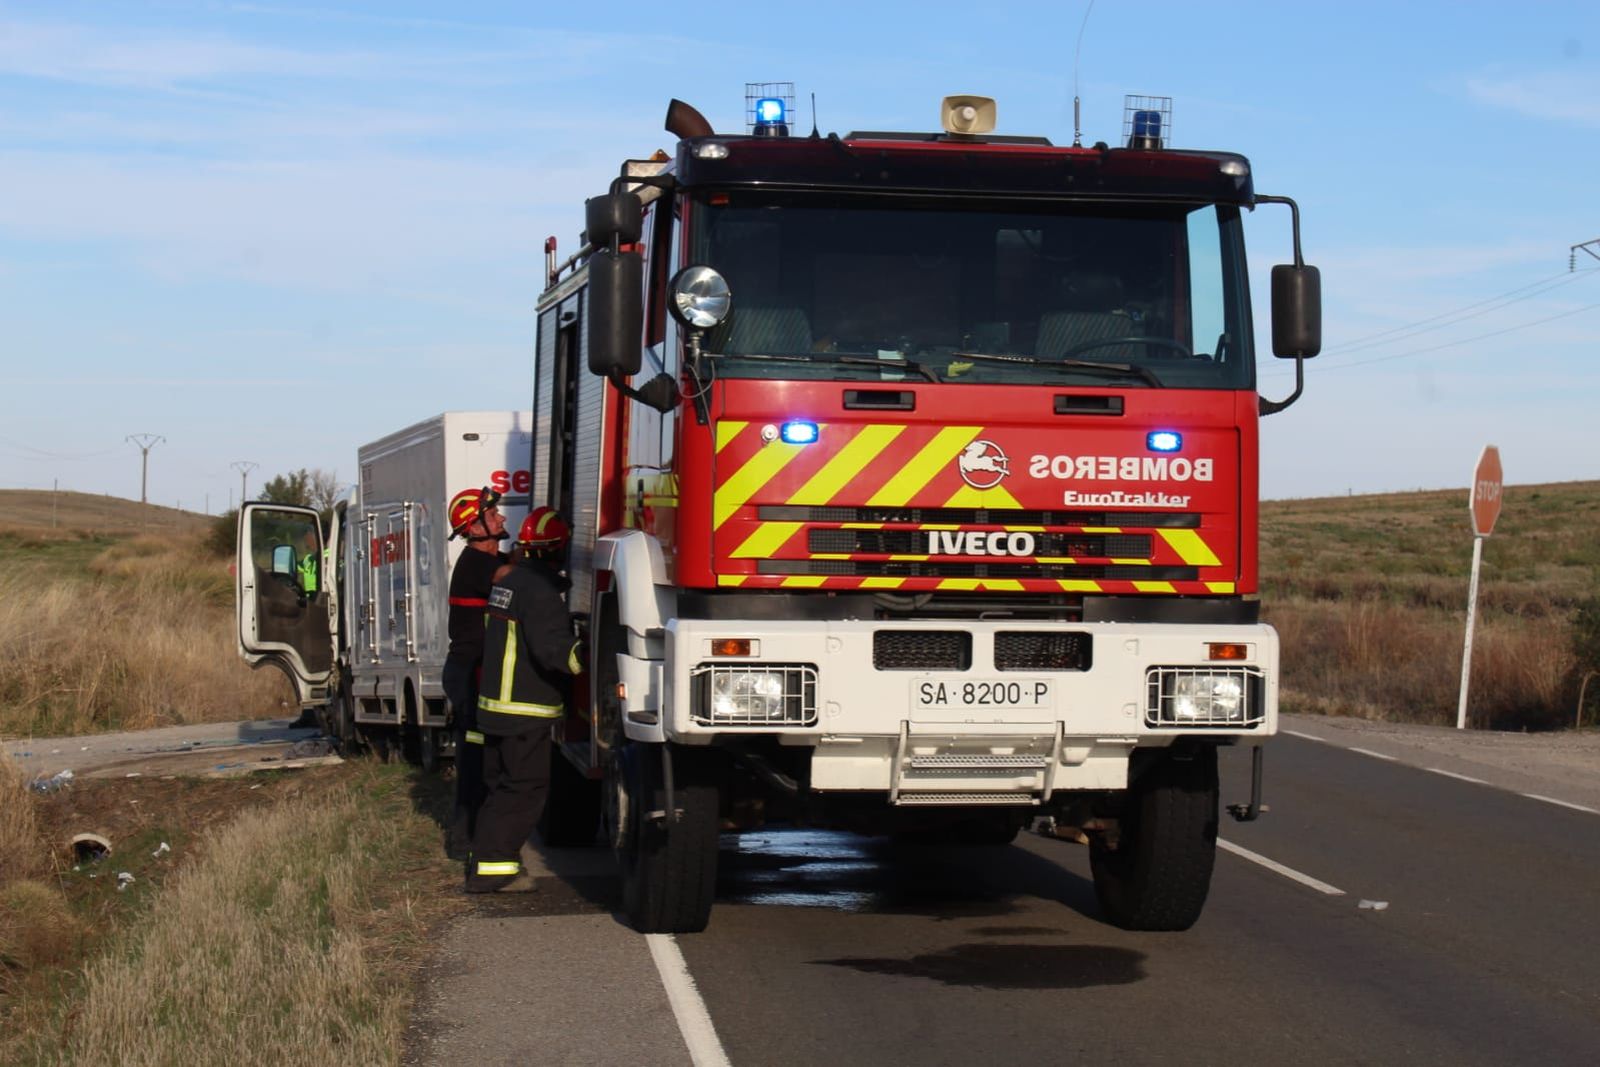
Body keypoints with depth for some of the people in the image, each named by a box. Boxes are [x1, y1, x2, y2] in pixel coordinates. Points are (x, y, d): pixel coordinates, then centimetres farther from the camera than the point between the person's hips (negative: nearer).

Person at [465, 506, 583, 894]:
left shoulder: (508, 581, 14)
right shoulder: (540, 588, -17)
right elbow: (553, 647, -26)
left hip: (494, 703, 10)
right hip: (525, 709, -10)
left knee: (501, 785, 16)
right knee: (525, 788, -7)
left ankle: (487, 861, 21)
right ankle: (491, 867, -10)